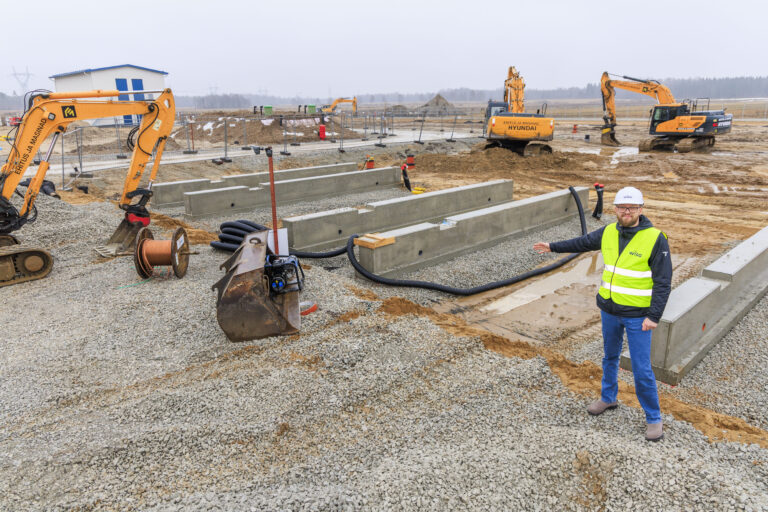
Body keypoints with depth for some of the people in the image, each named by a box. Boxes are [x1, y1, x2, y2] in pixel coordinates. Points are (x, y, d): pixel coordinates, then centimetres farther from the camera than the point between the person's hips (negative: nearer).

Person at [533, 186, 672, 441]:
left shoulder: (655, 239, -16)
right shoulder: (609, 232, -1)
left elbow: (663, 282, -15)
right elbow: (583, 243, 19)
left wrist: (654, 316, -20)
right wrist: (553, 247, 27)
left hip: (638, 315, -5)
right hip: (609, 310, 5)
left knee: (641, 368, 0)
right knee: (610, 357, 22)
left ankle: (653, 418, 19)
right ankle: (608, 398, 42)